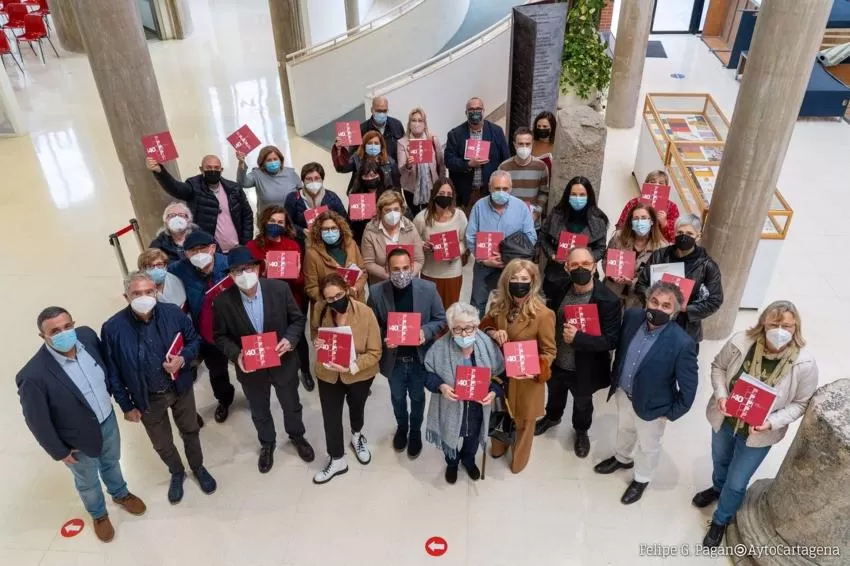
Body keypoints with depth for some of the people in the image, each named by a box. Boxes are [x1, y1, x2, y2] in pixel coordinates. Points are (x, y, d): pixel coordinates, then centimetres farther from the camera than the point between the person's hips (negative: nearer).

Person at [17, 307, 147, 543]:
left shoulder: (87, 335, -21)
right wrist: (59, 451, -10)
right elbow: (37, 421, -21)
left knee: (111, 462, 33)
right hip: (79, 440, -4)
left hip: (108, 419, 4)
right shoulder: (34, 376, -37)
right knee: (88, 482, 26)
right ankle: (99, 514, 56)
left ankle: (120, 494, 63)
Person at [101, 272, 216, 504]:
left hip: (181, 389, 1)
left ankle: (198, 468, 52)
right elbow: (113, 373, -10)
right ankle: (177, 473, 51)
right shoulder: (112, 328, -22)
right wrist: (126, 406, -5)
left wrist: (183, 358, -22)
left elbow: (195, 340, -1)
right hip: (148, 399, -1)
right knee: (162, 444, 20)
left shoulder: (172, 313, -18)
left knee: (190, 431, 23)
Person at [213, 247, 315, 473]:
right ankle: (267, 443, 52)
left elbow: (297, 319, -7)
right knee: (259, 412, 23)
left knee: (291, 405, 24)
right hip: (250, 368, 0)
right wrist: (236, 354, -23)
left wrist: (290, 339, -25)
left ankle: (297, 436, 54)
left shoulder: (280, 288, -18)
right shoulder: (223, 301, -18)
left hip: (283, 363, 0)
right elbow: (220, 335, -6)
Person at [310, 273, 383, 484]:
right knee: (330, 417, 10)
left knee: (356, 408, 28)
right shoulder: (320, 309, -20)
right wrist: (316, 341, -20)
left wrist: (352, 367, -38)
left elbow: (375, 353, -22)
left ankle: (357, 436, 61)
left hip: (359, 374, -1)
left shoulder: (365, 313, -28)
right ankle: (337, 460, 37)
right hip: (327, 374, 1)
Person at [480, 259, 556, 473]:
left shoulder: (543, 314, -25)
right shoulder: (498, 305, -9)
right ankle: (498, 448, 54)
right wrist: (492, 333, -16)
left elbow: (549, 351, -16)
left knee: (523, 422, 20)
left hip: (526, 379, -4)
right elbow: (484, 326, 7)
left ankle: (519, 461, 45)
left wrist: (535, 370, -33)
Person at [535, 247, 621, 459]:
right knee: (555, 394, 32)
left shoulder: (608, 300, -27)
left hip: (584, 369, -3)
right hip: (556, 362, 4)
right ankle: (552, 417, 64)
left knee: (582, 403, 27)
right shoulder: (560, 290, -11)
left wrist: (578, 337, -38)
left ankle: (581, 431, 57)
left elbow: (611, 340, -27)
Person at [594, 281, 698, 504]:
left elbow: (688, 385, -21)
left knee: (648, 446, 22)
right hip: (623, 393, 5)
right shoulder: (632, 316, -18)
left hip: (651, 405, -5)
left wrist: (673, 412, -12)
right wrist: (615, 378, 8)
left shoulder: (682, 343, -33)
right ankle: (622, 458, 61)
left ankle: (642, 479, 50)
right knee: (624, 429, 32)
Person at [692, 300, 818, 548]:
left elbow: (801, 403, -12)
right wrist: (721, 394, -22)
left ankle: (721, 520, 46)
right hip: (724, 420, 2)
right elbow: (718, 366, -6)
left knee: (736, 483, 15)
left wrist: (772, 422, -26)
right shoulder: (740, 342, -24)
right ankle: (718, 487, 67)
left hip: (758, 434, -2)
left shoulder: (804, 363, -26)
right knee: (720, 460, 32)